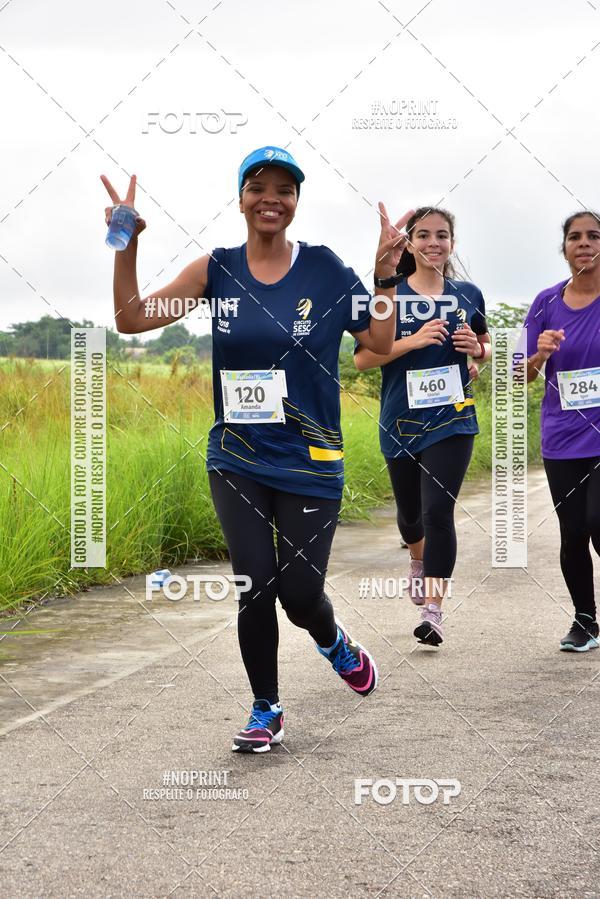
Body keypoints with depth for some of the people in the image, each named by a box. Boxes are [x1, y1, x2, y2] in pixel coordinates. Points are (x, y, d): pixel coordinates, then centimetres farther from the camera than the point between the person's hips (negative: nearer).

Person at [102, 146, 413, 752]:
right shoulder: (217, 270, 1)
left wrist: (385, 275, -12)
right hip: (236, 462, 1)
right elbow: (132, 319, 0)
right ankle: (266, 712, 15)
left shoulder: (324, 268, -4)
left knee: (300, 595, 0)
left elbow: (380, 343, 0)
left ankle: (338, 648, 37)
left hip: (310, 464, -1)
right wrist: (126, 248, -13)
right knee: (255, 585, -7)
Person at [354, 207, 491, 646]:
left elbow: (485, 345, 19)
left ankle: (433, 610, -12)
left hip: (452, 420, -1)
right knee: (410, 510, 18)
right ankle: (419, 561, 52)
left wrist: (476, 348, -5)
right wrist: (413, 341, -20)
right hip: (401, 423, 1)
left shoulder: (468, 295, 3)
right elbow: (362, 358, -7)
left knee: (438, 511, -14)